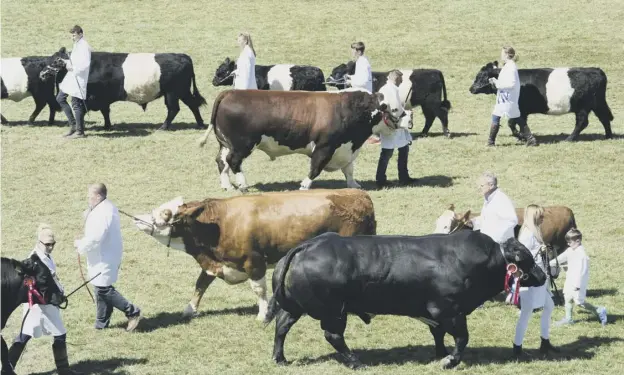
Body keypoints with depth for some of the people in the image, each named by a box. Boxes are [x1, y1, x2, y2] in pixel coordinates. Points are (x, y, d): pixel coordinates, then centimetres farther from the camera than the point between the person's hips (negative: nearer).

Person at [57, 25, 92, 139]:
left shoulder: (84, 46, -14)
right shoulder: (76, 45, 15)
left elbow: (86, 63, -23)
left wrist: (73, 68, -25)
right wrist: (67, 62, 8)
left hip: (78, 78, -11)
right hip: (71, 77, 11)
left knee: (76, 104, -7)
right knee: (60, 98, 13)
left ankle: (79, 131, -1)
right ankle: (73, 124, 17)